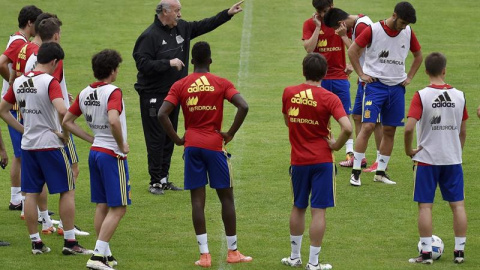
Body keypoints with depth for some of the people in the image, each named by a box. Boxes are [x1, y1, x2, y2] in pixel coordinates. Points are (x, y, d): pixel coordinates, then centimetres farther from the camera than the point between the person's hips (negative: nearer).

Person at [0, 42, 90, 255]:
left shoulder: (19, 82, 6)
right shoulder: (50, 82, -14)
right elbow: (61, 110, -29)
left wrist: (23, 129, 12)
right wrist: (65, 132, -13)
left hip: (28, 145, 6)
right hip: (50, 144, -6)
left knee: (31, 193, 10)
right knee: (67, 191, 3)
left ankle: (35, 242, 12)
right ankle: (70, 242, 2)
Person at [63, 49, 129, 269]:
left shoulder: (85, 93, 6)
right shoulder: (112, 92, -17)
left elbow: (67, 122, 11)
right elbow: (113, 120, -33)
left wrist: (92, 139, 12)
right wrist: (122, 145, -18)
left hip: (95, 152, 8)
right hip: (112, 155, -8)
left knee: (102, 206, 15)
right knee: (118, 208, -4)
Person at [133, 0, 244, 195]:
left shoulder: (182, 28, 7)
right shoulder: (150, 36, -16)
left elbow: (205, 25, 18)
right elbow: (143, 64, -22)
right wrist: (168, 63, -24)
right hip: (153, 97, -8)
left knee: (169, 139, 12)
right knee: (156, 140, -3)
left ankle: (164, 179, 20)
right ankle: (155, 182, 3)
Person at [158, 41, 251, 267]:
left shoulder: (180, 86, 1)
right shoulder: (221, 84, -2)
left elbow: (162, 114, -10)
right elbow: (243, 107, -16)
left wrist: (176, 139, -1)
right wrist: (230, 133, -6)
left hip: (192, 146, 1)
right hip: (215, 145, -1)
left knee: (197, 200, 3)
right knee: (226, 197, 9)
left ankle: (204, 254, -2)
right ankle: (233, 252, 13)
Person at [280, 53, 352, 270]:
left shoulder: (289, 93, -2)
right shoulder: (329, 98, -12)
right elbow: (347, 128, -22)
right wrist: (336, 145, -7)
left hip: (298, 160, 3)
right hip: (322, 161, -3)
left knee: (298, 208, 19)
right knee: (318, 210, 1)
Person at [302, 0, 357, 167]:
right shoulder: (310, 24, 0)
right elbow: (309, 48, -13)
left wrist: (351, 64, 0)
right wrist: (318, 27, -15)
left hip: (340, 76, 1)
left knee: (345, 115, 1)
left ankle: (350, 152, 4)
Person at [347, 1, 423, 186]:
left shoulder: (408, 33, 5)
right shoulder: (373, 30, -9)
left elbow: (418, 55, 20)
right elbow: (352, 51, -3)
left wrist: (409, 77, 11)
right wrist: (361, 74, -6)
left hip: (397, 87, 5)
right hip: (375, 85, -5)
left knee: (390, 130, 5)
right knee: (368, 126, -13)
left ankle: (380, 172, 14)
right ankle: (356, 171, -8)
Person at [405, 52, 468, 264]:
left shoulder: (421, 96, -12)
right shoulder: (459, 95, 0)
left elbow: (409, 128, -21)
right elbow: (463, 131, 7)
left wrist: (409, 150, -6)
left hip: (427, 159, -3)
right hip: (453, 159, 3)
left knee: (425, 205, 3)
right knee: (458, 204, 9)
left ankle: (426, 252, 2)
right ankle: (459, 251, 10)